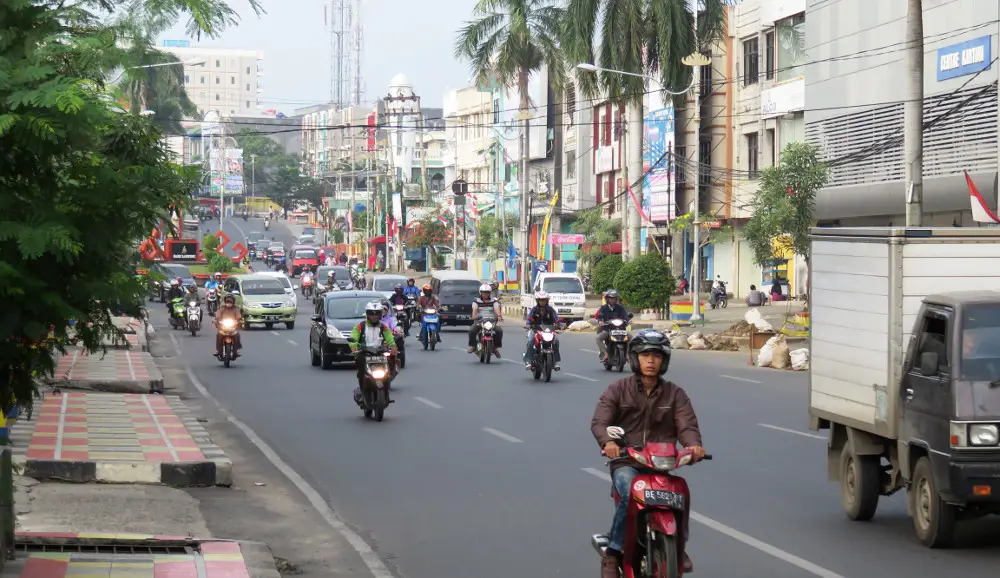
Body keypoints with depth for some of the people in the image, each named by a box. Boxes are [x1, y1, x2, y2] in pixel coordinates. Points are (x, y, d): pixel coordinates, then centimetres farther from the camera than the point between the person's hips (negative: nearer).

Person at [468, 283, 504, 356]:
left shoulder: (494, 302, 9)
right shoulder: (476, 302, 9)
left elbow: (497, 309, -11)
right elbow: (474, 309, -11)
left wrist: (499, 316, -34)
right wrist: (474, 316, -34)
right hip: (479, 321, -1)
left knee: (499, 330, -24)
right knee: (472, 330, -28)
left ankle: (496, 347, -9)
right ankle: (472, 346, -10)